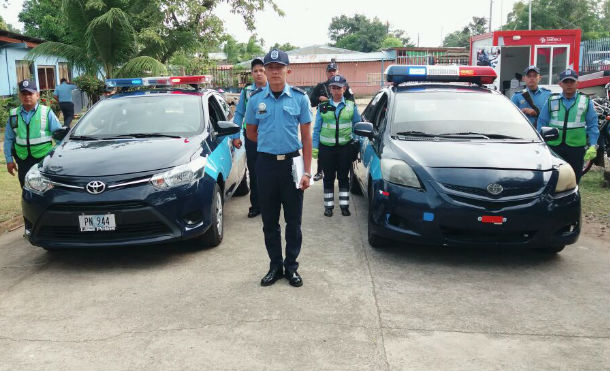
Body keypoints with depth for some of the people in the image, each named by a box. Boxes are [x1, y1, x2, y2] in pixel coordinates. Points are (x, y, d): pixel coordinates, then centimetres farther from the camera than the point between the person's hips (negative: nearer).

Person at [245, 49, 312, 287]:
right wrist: (270, 143, 8)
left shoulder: (299, 98, -1)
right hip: (266, 163, 1)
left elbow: (306, 136, -1)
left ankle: (291, 266, 20)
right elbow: (251, 133, 15)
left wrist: (307, 171, -5)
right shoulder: (256, 99, 2)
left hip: (291, 163, -1)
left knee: (293, 220, 6)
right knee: (269, 221, 9)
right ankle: (275, 266, 23)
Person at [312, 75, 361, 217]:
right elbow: (317, 129, 6)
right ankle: (328, 205, 14)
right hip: (326, 148, 0)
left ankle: (344, 205, 15)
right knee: (329, 177, 5)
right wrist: (315, 148, 1)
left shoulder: (351, 106, 4)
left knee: (344, 177, 6)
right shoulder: (323, 107, 4)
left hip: (345, 147, 0)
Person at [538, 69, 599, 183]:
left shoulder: (586, 101, 6)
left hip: (576, 148, 0)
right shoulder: (551, 100, 6)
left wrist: (593, 146, -2)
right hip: (553, 147, 0)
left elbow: (592, 125, 7)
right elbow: (542, 122, 7)